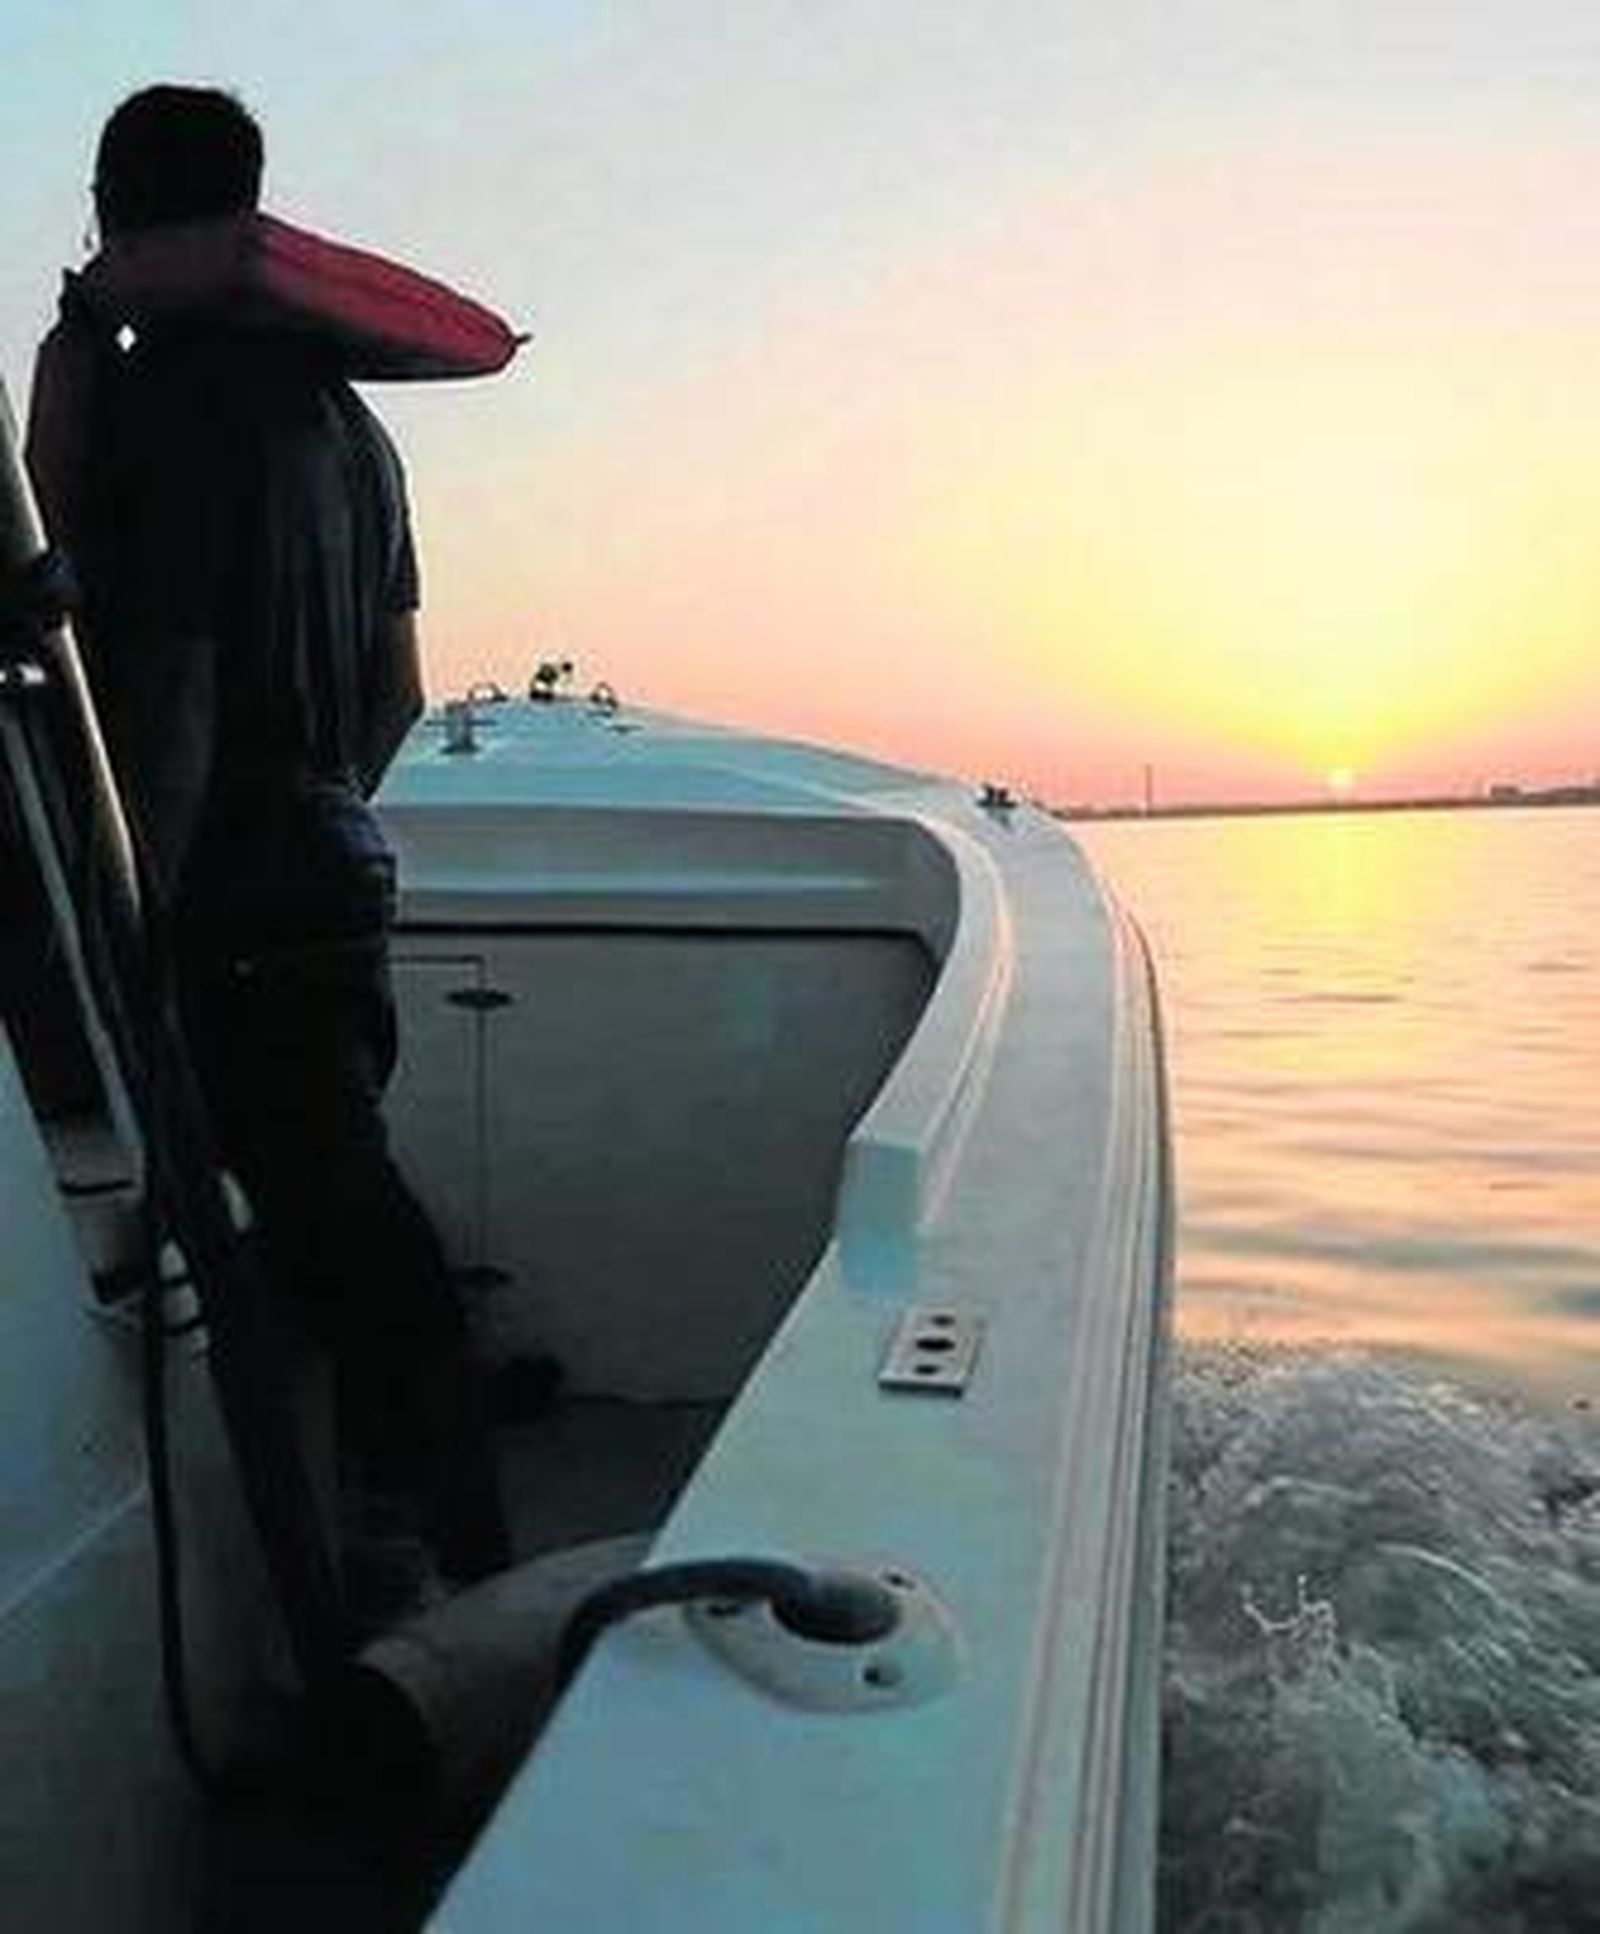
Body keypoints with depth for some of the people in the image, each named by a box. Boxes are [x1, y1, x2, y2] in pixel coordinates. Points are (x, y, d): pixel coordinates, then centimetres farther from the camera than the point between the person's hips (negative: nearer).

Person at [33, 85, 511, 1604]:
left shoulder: (150, 401, -12)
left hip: (233, 906, -8)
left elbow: (167, 693, -19)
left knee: (348, 1241, -2)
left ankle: (465, 1569, 11)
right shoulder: (338, 410, 14)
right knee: (348, 1214, 18)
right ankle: (420, 1528, 32)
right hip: (337, 872, 9)